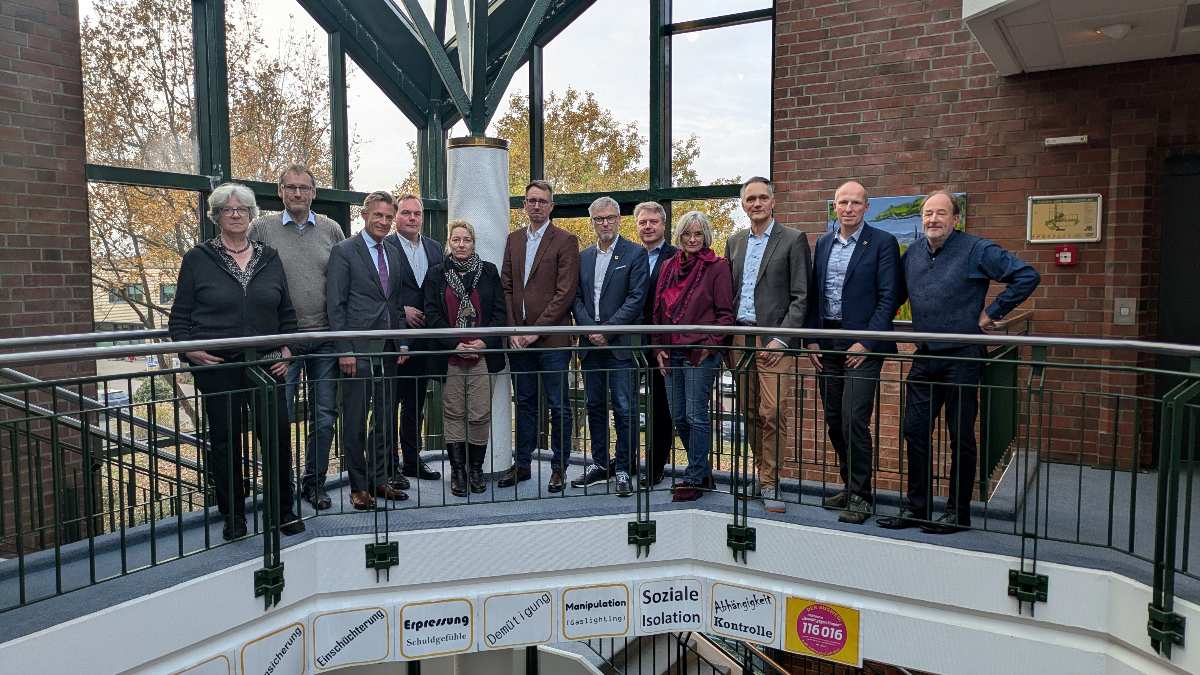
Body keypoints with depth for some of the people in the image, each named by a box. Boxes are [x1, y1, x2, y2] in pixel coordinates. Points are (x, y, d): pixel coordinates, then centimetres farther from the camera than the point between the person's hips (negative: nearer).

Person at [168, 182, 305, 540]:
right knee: (225, 440, 5)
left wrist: (286, 349, 2)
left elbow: (287, 313, 14)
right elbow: (179, 316, 5)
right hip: (218, 366, -2)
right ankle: (233, 516, 18)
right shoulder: (197, 259, 3)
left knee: (278, 435, -2)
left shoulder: (269, 258, 10)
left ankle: (284, 510, 14)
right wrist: (189, 349, -10)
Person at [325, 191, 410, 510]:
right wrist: (345, 350, -14)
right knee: (355, 421, 2)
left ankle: (379, 480, 22)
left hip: (388, 351, 6)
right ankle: (358, 486, 13)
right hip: (358, 350, -6)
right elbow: (335, 305, -8)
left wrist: (403, 342, 9)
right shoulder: (344, 252, -4)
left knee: (385, 418, 11)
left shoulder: (394, 253, 15)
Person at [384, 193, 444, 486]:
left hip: (423, 336, 6)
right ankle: (390, 465, 9)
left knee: (416, 403, 14)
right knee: (389, 402, 1)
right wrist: (401, 311, -15)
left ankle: (412, 460, 25)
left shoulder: (434, 248, 13)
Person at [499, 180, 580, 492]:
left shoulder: (565, 241, -3)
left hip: (551, 338, -5)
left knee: (558, 406, 2)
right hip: (518, 337, 5)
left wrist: (536, 330, -13)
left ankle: (559, 467, 13)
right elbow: (506, 288, 11)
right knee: (524, 404, 13)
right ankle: (522, 464, 23)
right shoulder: (514, 239, 14)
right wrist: (513, 330, -2)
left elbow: (565, 292, -10)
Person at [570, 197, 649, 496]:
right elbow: (577, 298, 10)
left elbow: (636, 299, -9)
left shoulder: (635, 254, -1)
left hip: (620, 344, -5)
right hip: (590, 345, 5)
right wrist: (589, 329, -6)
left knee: (624, 409, -4)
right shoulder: (583, 257, 14)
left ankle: (624, 469, 5)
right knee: (595, 406, 11)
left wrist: (607, 330, -14)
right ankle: (600, 464, 22)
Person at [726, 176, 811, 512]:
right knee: (750, 413, 8)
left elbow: (800, 296, -6)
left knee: (772, 413, -9)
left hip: (774, 340, -5)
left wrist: (781, 339, -14)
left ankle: (769, 484, 1)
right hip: (740, 338, 5)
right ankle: (762, 473, 21)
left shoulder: (793, 240, -1)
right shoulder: (735, 242, 15)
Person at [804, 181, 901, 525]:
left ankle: (860, 496, 2)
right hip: (827, 344, 6)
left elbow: (888, 298, -8)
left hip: (861, 345, -6)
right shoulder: (823, 243, 13)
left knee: (853, 420, -10)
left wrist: (866, 343, -14)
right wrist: (812, 338, 6)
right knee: (835, 421, 11)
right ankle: (849, 485, 26)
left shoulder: (883, 243, -4)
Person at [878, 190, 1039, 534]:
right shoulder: (912, 253, 9)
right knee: (915, 432, 7)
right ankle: (916, 506, 19)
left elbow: (1027, 276, -10)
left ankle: (958, 512, 16)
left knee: (961, 438, 4)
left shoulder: (976, 250, -8)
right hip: (924, 357, 6)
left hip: (961, 358, -6)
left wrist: (992, 312, -10)